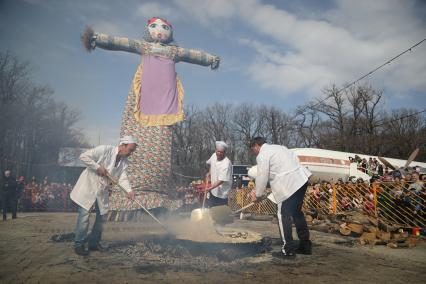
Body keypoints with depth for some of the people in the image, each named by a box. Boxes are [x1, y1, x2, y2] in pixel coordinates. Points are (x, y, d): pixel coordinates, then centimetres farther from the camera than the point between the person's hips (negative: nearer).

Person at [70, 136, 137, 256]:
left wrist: (129, 190, -23)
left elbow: (123, 178, -6)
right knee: (84, 215, -6)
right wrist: (98, 167, -24)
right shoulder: (105, 150, -19)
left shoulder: (124, 162, 1)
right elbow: (84, 156, -21)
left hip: (103, 191, 7)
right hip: (88, 187, -7)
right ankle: (78, 244, 8)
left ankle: (94, 243, 24)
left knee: (102, 216, 10)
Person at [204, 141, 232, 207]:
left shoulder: (226, 164, -27)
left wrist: (210, 188, -33)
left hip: (222, 194, -7)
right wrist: (209, 172, 9)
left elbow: (221, 180, -29)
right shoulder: (214, 155, -3)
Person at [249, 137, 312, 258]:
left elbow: (262, 177, -5)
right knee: (297, 212, 19)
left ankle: (288, 249, 4)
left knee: (283, 215, 0)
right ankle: (305, 246, 27)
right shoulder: (277, 148, 23)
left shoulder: (262, 155, -5)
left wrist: (258, 195, 6)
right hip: (301, 179, 10)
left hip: (290, 184, -10)